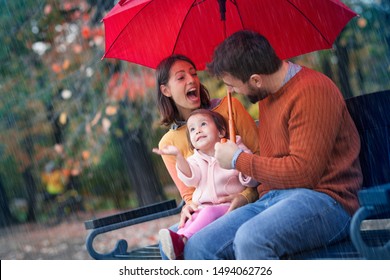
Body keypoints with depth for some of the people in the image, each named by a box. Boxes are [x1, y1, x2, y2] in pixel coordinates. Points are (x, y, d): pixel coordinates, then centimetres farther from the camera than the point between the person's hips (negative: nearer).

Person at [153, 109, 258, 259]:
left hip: (231, 205, -4)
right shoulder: (195, 159, 17)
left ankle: (182, 240, -47)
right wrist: (178, 156, -20)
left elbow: (253, 181, 1)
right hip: (204, 206, 4)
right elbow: (190, 178, -7)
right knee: (192, 219, -25)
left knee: (210, 212, -31)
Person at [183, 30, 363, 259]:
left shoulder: (311, 90, -11)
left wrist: (239, 160, -6)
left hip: (322, 200, -8)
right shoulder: (267, 95, 18)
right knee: (198, 247, -12)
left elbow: (303, 173, -17)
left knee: (250, 240, -36)